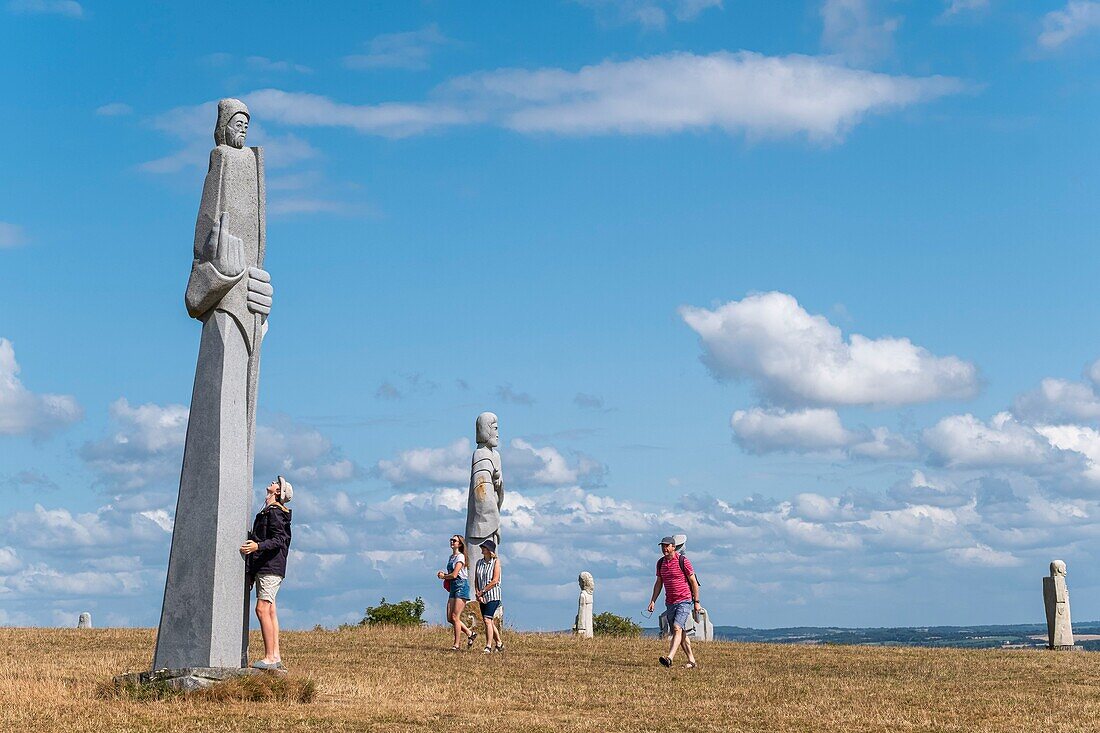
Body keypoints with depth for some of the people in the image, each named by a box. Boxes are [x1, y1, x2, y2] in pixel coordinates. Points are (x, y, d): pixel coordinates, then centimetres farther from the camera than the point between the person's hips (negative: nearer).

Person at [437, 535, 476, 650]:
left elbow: (454, 575, -16)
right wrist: (444, 574, 8)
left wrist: (444, 576, 1)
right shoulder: (451, 557, 17)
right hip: (453, 587, 9)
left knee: (455, 617, -10)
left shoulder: (460, 557, -10)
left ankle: (456, 645, -5)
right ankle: (470, 633, 19)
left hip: (461, 586, -9)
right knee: (450, 618, 5)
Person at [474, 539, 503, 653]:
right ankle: (499, 644, 25)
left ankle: (488, 646, -15)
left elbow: (495, 581, -13)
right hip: (482, 598, 6)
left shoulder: (495, 562, -6)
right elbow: (476, 580, 9)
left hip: (493, 596, -6)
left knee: (487, 620, -16)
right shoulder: (479, 562, 11)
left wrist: (482, 591, -12)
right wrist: (478, 594, -5)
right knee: (490, 622, 12)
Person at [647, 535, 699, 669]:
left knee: (677, 628, -20)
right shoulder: (660, 563, 8)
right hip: (670, 603, 7)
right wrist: (653, 600, 8)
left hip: (684, 601, -7)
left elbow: (693, 582, -6)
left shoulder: (683, 561, -9)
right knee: (680, 633, 9)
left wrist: (696, 602, -7)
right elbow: (658, 583, 16)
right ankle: (691, 661, 18)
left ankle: (670, 658, -33)